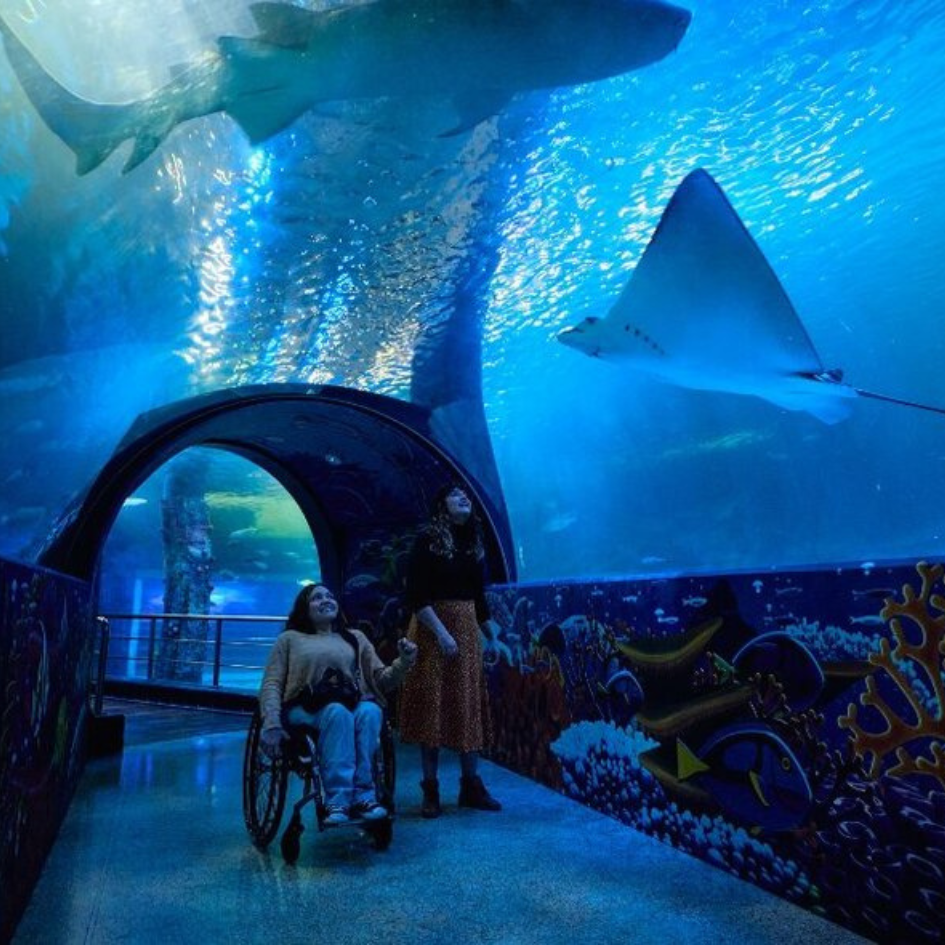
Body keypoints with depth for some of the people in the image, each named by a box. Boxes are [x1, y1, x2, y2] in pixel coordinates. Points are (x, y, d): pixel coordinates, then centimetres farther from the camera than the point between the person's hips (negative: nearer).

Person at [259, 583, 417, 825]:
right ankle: (339, 799, -38)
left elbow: (381, 679, 15)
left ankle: (361, 796, -33)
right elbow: (271, 684, 6)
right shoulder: (289, 639, 18)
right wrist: (271, 724, -13)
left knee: (370, 712, -35)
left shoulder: (355, 637, 23)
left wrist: (404, 662, -6)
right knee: (338, 713, -37)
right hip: (306, 709, -2)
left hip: (354, 705, 2)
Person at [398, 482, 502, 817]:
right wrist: (441, 632, -20)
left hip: (468, 629, 6)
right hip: (432, 630, -5)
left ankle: (471, 784, 20)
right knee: (433, 705, 0)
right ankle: (430, 789, 11)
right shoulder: (427, 540, -7)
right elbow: (416, 596, -14)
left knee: (469, 705, 9)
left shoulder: (475, 542, 10)